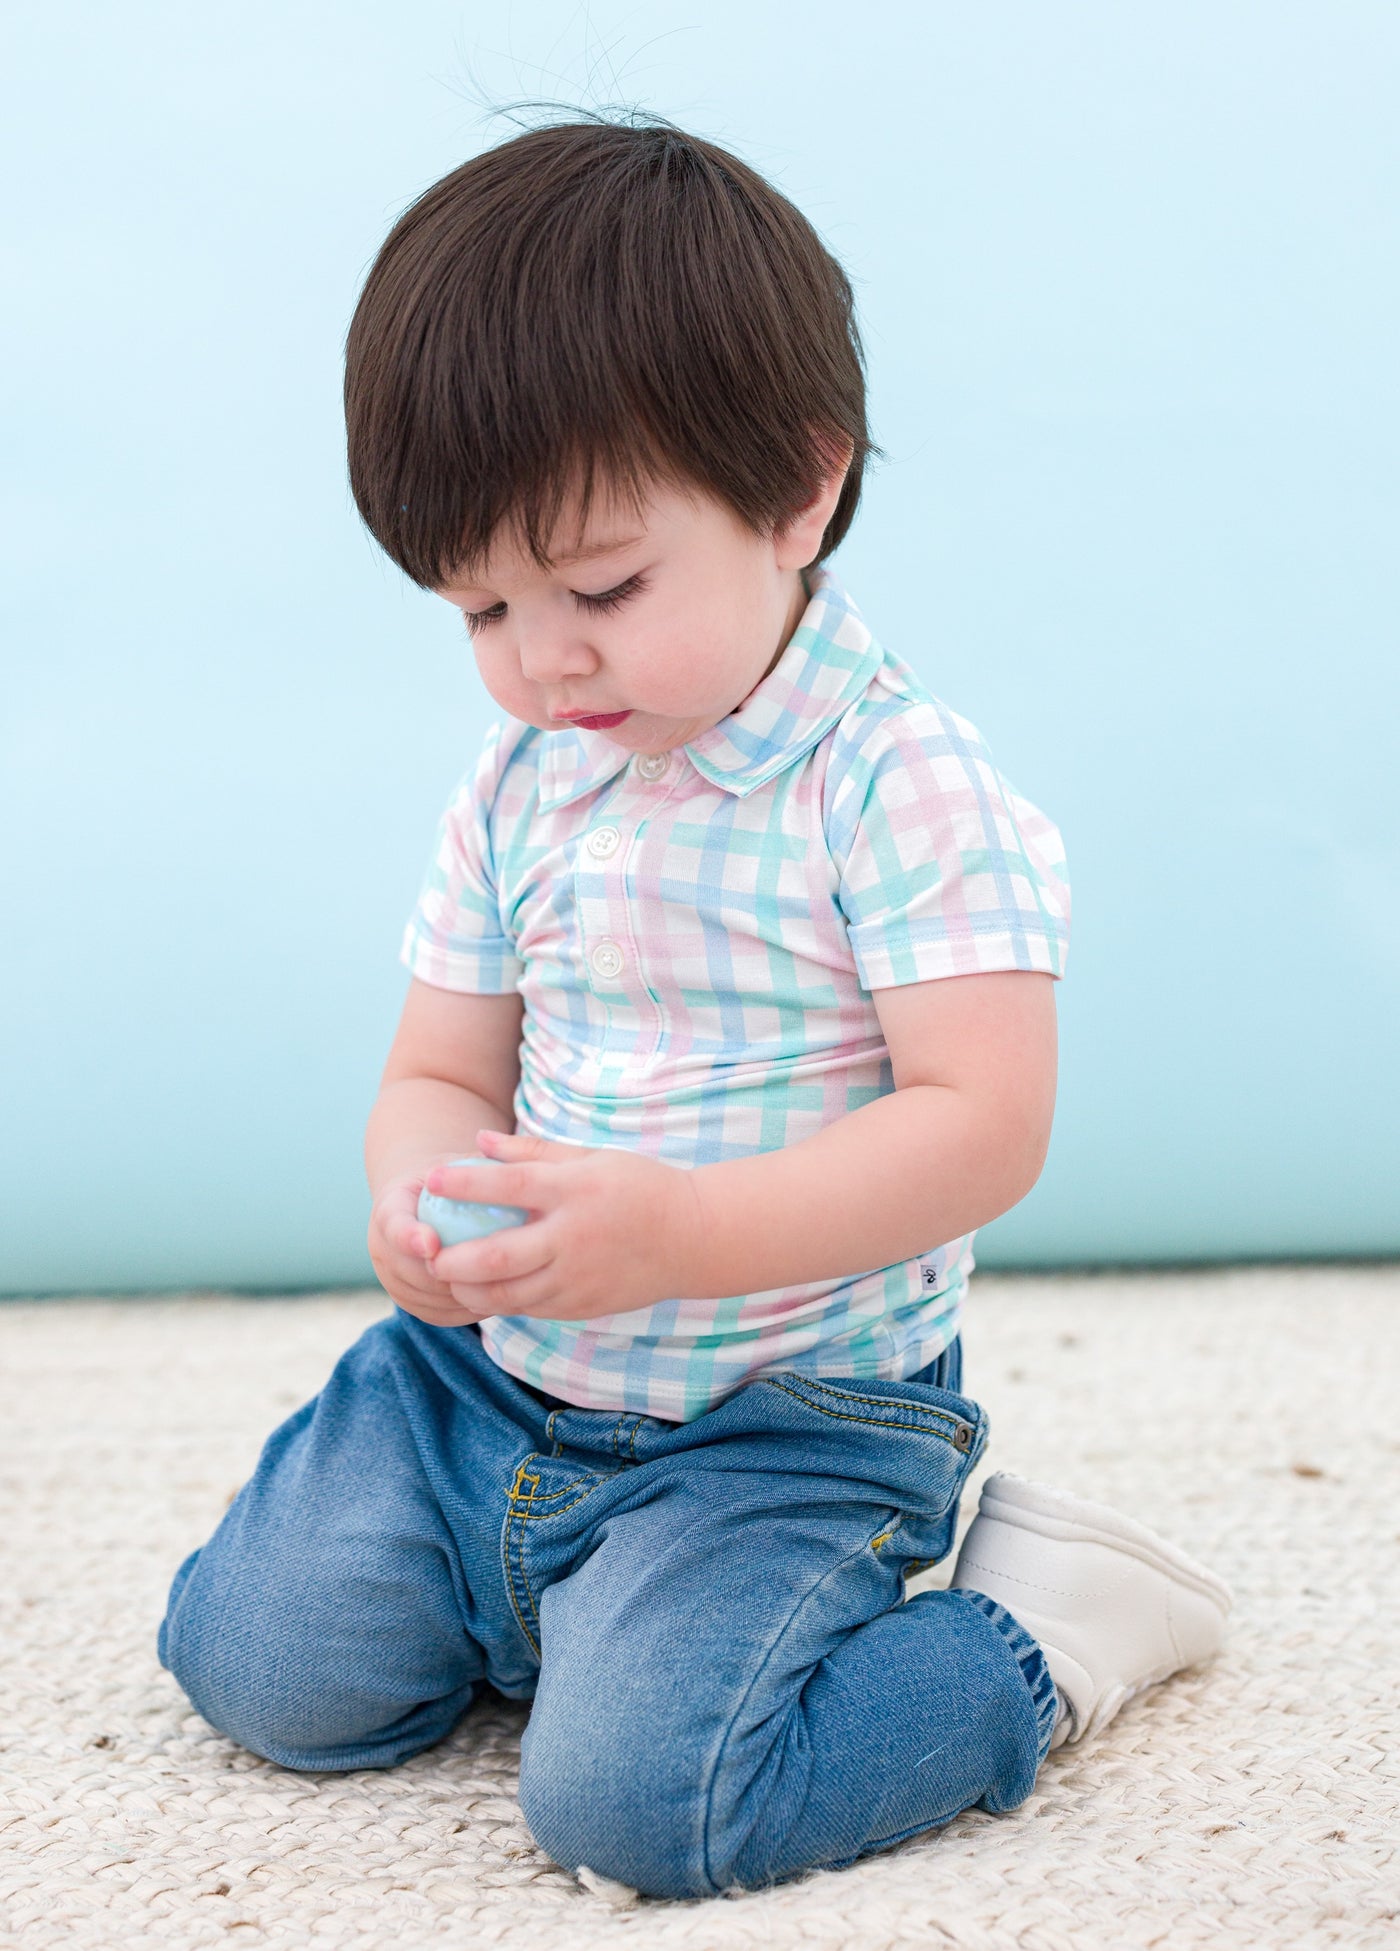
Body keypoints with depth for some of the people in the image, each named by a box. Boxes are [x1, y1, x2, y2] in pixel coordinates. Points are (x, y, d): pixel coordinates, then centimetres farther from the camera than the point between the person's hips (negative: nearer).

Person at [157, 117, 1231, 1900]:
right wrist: (418, 1192, -17)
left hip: (787, 1418, -6)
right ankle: (552, 1596, 25)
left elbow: (984, 1124, -23)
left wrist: (686, 1235, -35)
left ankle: (1036, 1631, 1)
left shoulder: (899, 780, -17)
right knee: (263, 1662, 1)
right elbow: (441, 1074, 8)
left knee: (637, 1788, -22)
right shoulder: (515, 791, 3)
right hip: (489, 1373, 6)